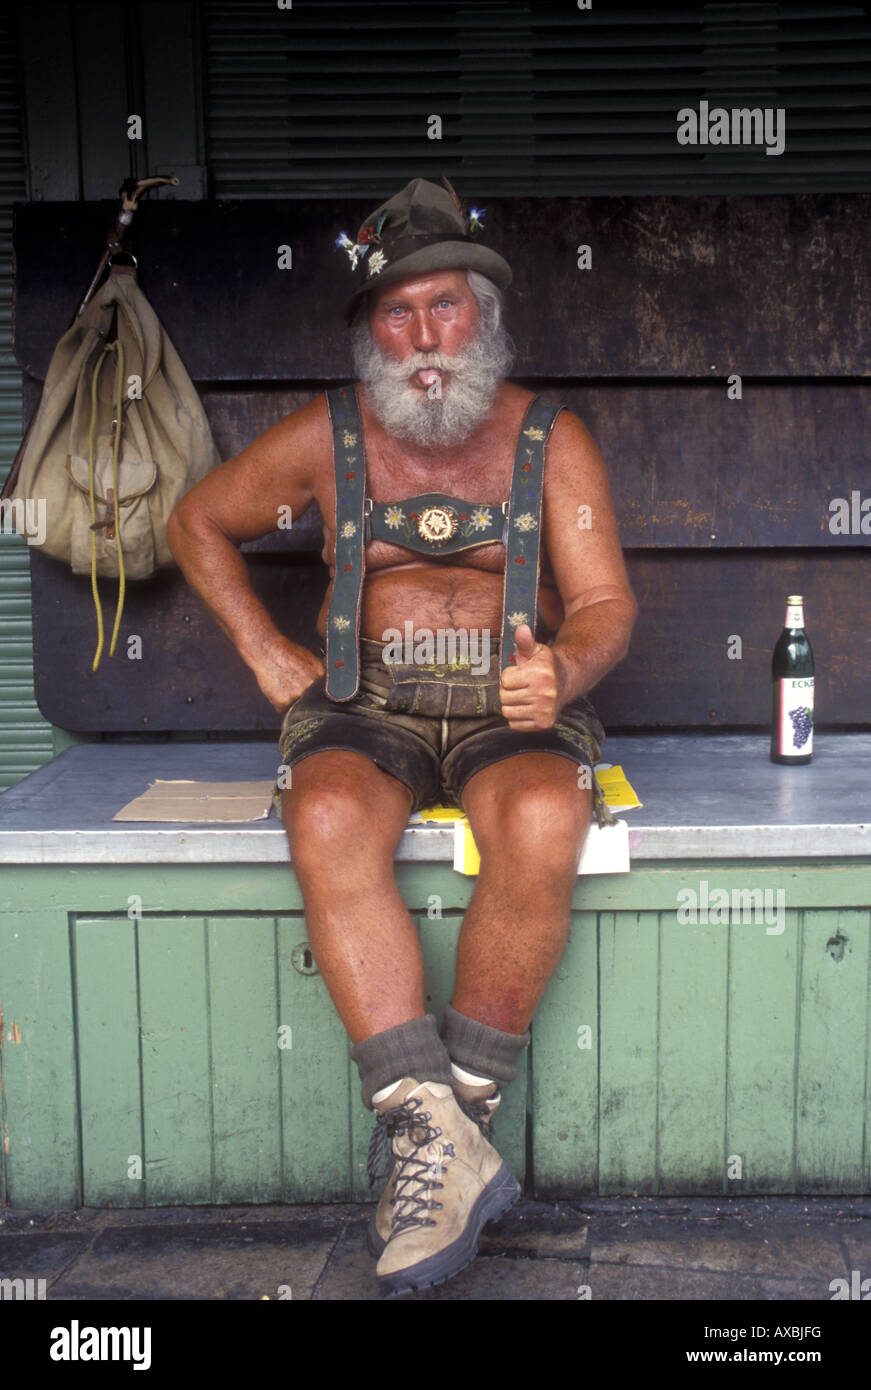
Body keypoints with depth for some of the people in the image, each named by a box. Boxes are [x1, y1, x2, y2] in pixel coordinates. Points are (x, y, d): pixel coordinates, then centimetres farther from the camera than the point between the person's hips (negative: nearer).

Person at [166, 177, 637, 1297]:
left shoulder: (551, 440, 6)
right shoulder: (325, 438, 8)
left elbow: (606, 604, 3)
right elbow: (198, 523, 20)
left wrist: (565, 668, -21)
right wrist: (264, 652, 9)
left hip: (512, 702, 0)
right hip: (366, 704, 1)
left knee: (542, 826, -35)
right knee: (326, 824, -34)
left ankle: (437, 1128, -22)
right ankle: (444, 1144, -33)